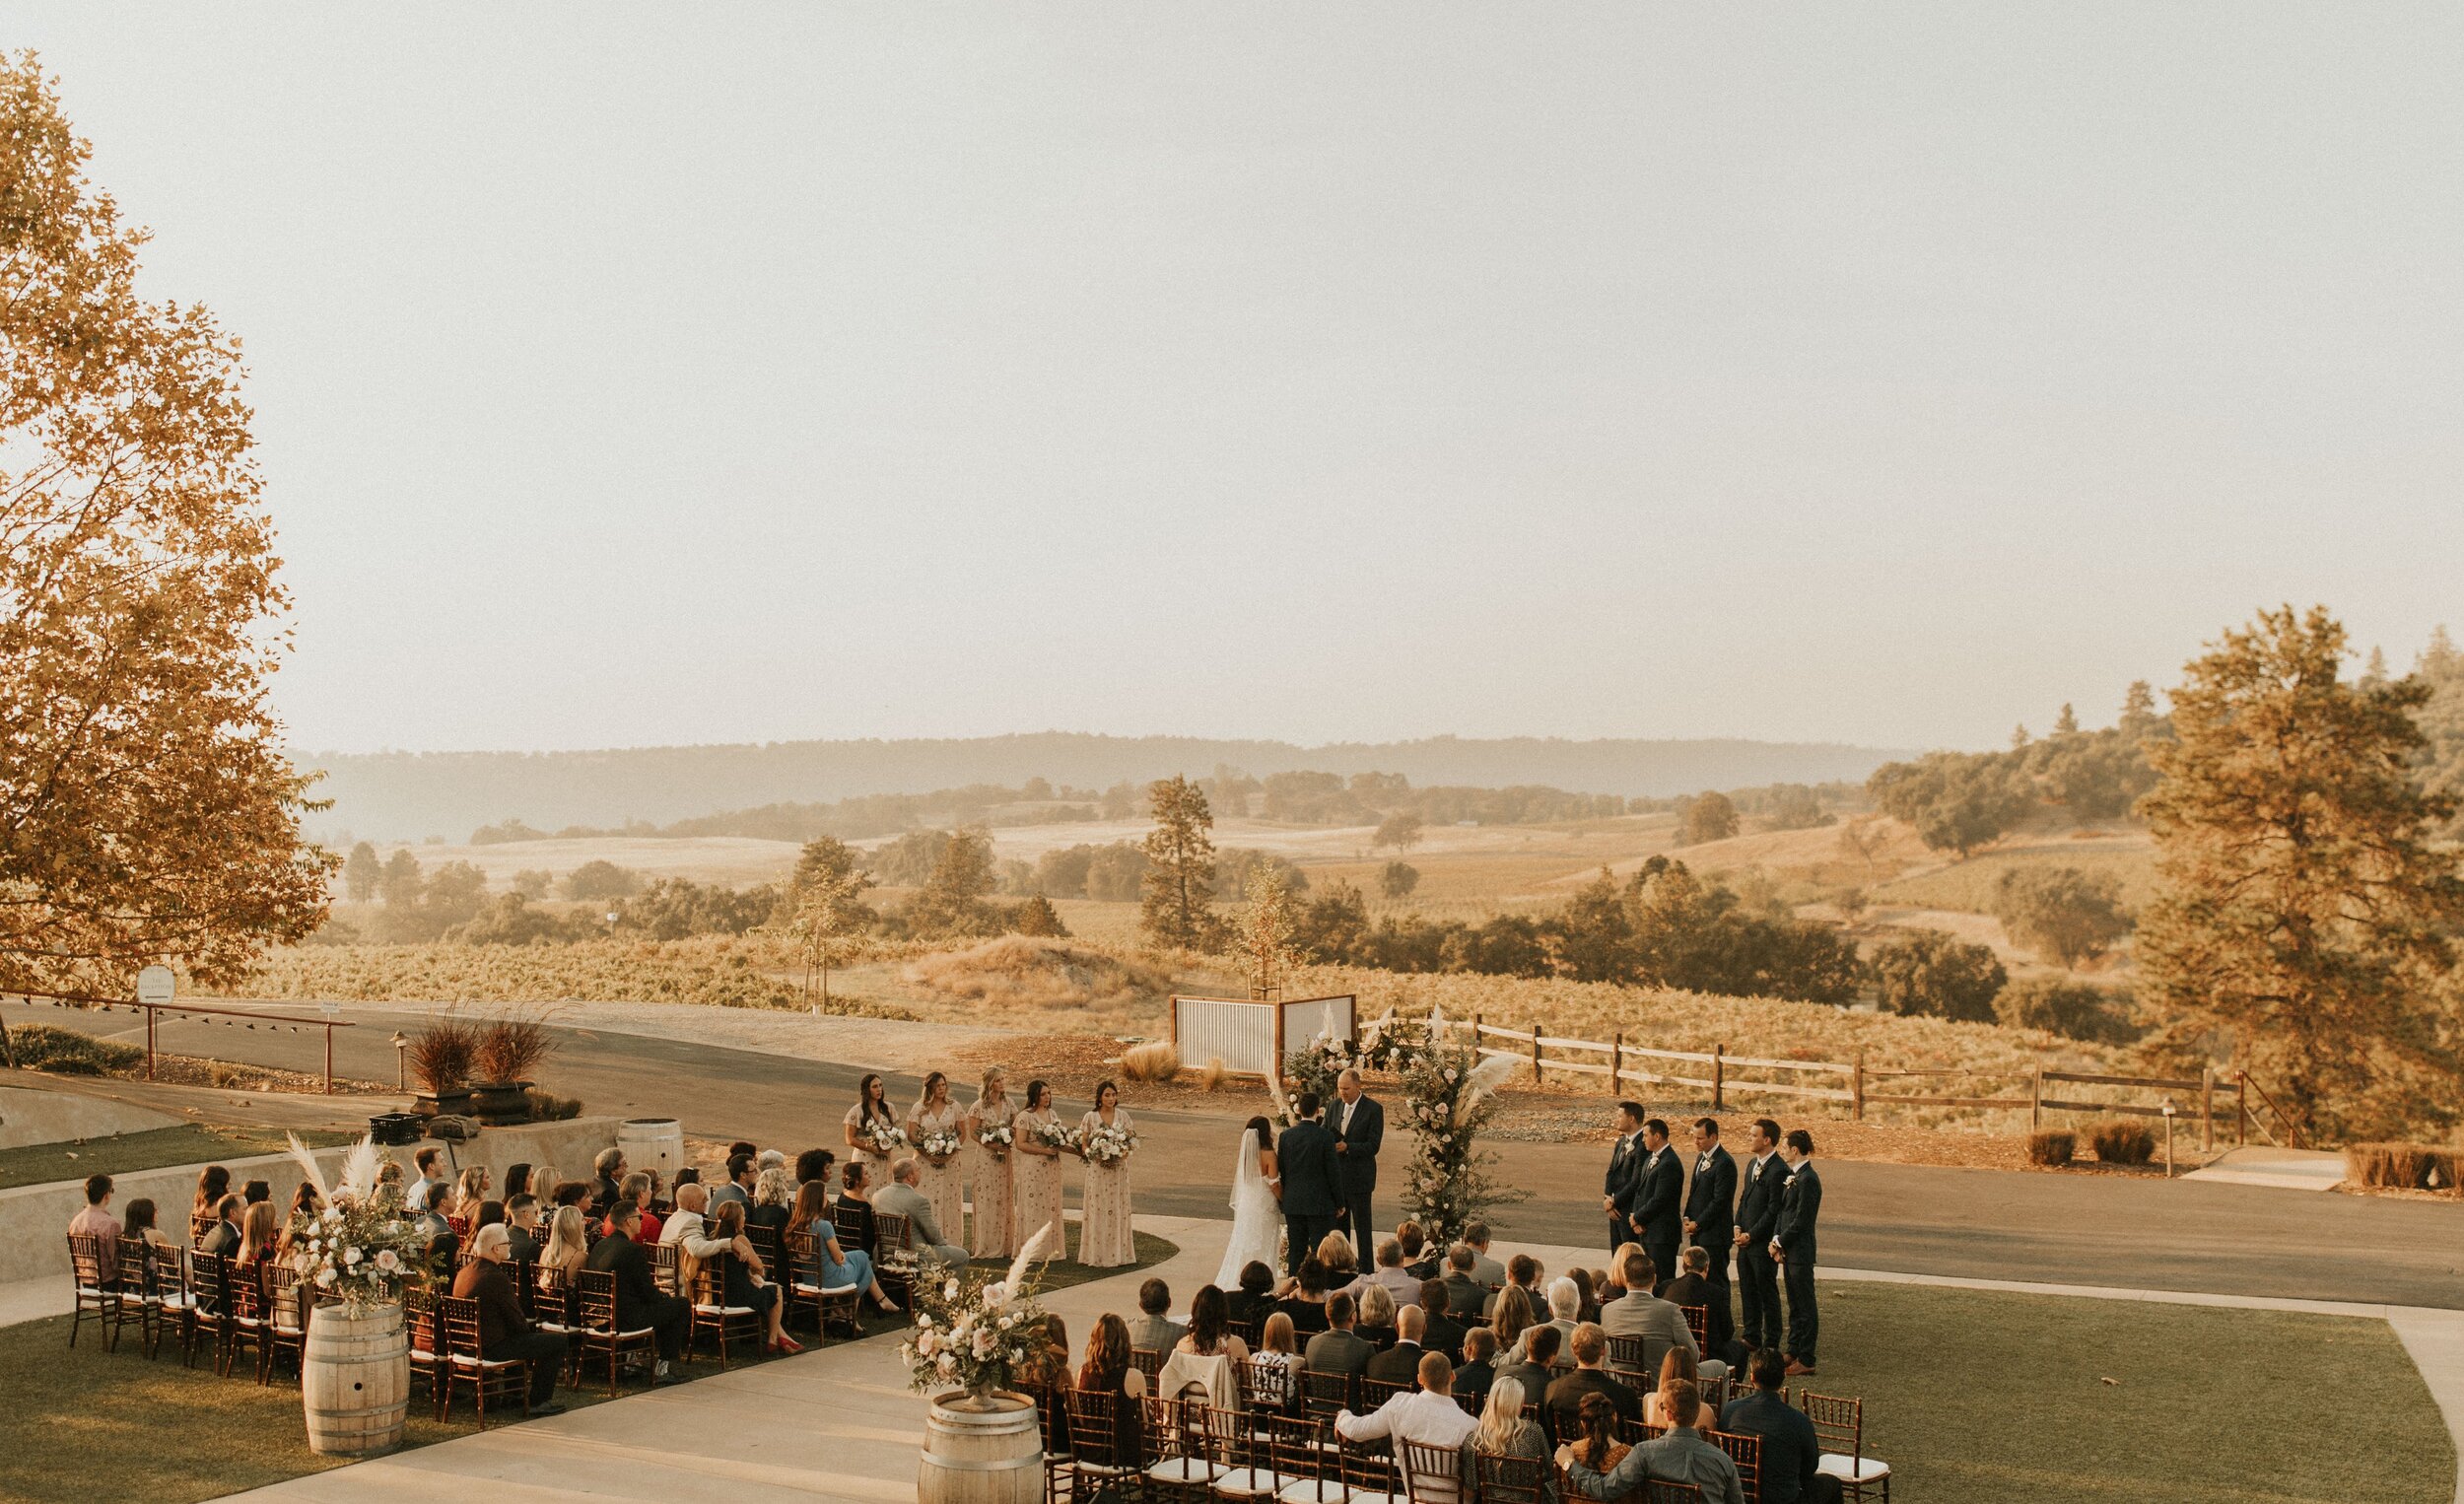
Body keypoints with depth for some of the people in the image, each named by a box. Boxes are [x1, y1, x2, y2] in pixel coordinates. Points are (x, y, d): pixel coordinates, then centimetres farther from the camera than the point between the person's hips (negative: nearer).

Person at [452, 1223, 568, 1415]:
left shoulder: (464, 1272, 6)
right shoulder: (496, 1277, -23)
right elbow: (517, 1320, -18)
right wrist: (528, 1326, 4)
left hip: (468, 1344, 10)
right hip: (493, 1347, -10)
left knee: (531, 1331, 30)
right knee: (557, 1342, -3)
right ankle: (538, 1402, 5)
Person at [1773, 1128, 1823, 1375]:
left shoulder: (1808, 1179, -18)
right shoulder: (1792, 1176, 12)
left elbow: (1801, 1221, -19)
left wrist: (1780, 1242, -9)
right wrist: (1776, 1240, 2)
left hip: (1800, 1252, -9)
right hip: (1788, 1250, 9)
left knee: (1805, 1306, -1)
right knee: (1794, 1305, 16)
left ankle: (1806, 1360, 4)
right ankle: (1794, 1352, 25)